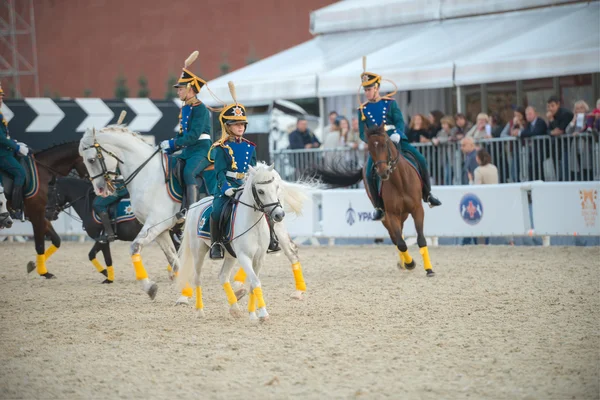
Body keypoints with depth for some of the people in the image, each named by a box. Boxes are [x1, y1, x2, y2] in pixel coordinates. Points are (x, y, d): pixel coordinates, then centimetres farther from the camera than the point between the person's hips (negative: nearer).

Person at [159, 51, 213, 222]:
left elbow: (194, 135, -21)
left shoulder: (200, 109, -12)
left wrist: (172, 143, -20)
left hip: (201, 150, -10)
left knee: (188, 172, -32)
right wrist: (169, 150, 11)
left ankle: (190, 210, -33)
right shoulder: (184, 109, 17)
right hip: (187, 151, 10)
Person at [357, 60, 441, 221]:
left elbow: (400, 122, -4)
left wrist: (397, 134, -26)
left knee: (421, 160, -16)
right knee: (370, 173, -24)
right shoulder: (363, 110, 8)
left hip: (396, 140, 0)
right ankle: (379, 207, -9)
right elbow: (362, 133, 6)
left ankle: (427, 195, 1)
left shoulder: (390, 103, 7)